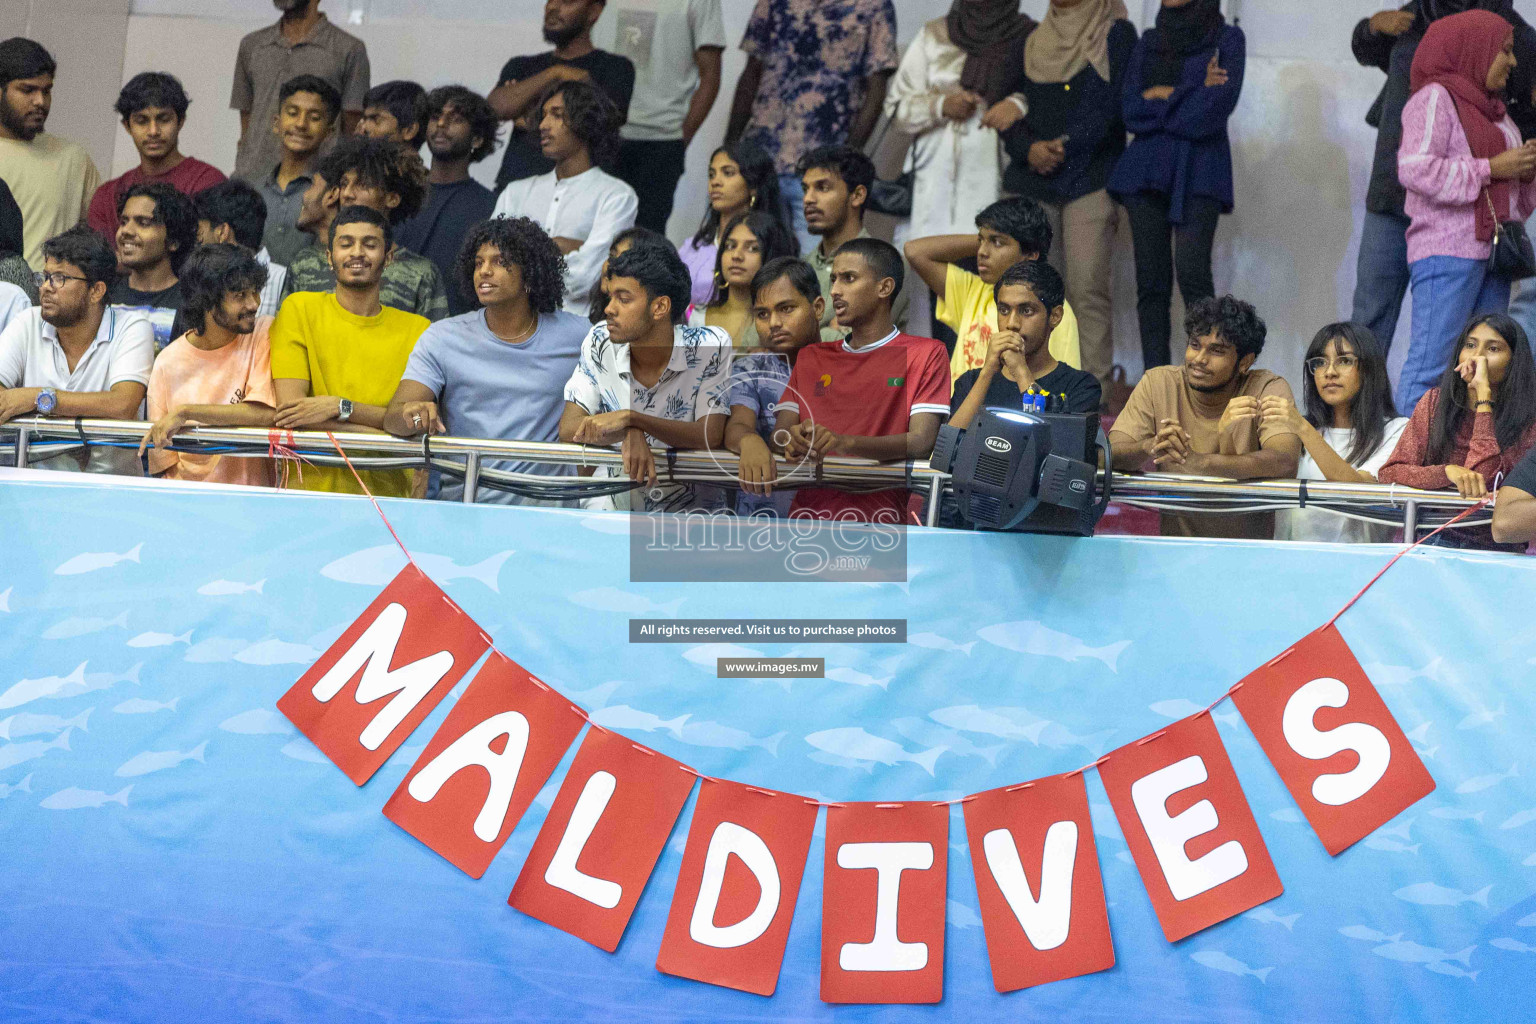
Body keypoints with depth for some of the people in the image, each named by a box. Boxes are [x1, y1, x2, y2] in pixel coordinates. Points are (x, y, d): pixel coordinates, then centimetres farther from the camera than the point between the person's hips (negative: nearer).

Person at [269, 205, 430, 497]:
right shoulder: (300, 309, 6)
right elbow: (289, 407, -5)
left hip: (386, 497, 2)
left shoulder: (417, 329, 10)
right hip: (310, 489, -2)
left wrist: (340, 407, -13)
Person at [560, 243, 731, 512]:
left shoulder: (709, 346, -9)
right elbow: (568, 429, -7)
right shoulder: (600, 342, -2)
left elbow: (710, 436, -16)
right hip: (611, 505, 2)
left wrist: (630, 418, -28)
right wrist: (629, 434, -28)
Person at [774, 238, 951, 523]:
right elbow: (779, 434, 15)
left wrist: (846, 443, -22)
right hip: (809, 511, 4)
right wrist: (792, 440, -12)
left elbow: (921, 442, -5)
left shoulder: (925, 353, 9)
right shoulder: (811, 357, 25)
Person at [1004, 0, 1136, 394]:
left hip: (1090, 180, -4)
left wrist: (1063, 149, -11)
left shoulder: (1116, 34, 5)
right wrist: (1029, 149, -7)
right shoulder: (1035, 41, 19)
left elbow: (1113, 107, -6)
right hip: (1032, 183, 4)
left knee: (1087, 287, -13)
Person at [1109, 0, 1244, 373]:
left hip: (1199, 170, -4)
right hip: (1148, 170, 4)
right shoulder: (1148, 43, 18)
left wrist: (1158, 97, 1)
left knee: (1191, 271, -20)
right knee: (1151, 282, -2)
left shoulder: (1227, 38, 7)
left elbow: (1217, 105, -7)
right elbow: (1129, 107, 5)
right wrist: (1191, 93, -5)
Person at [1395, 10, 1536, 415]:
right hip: (1447, 250, -9)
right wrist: (1491, 169, -14)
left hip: (1491, 252, 9)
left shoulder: (1493, 110, 22)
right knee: (1431, 362, -14)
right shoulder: (1435, 98, -4)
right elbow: (1415, 170, -18)